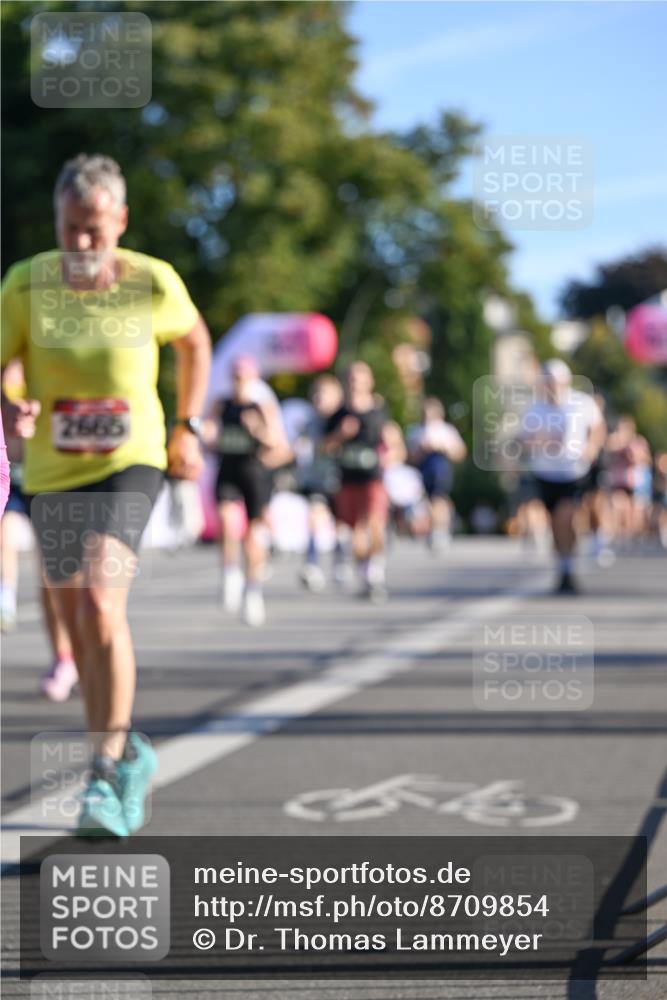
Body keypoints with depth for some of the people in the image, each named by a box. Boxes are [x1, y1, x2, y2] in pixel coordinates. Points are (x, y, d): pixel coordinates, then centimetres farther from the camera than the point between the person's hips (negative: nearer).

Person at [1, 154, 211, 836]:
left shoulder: (153, 282, -10)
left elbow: (194, 340, 11)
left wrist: (186, 428, 7)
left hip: (130, 464, -3)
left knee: (100, 606, -23)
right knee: (77, 624, 14)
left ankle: (106, 771, -17)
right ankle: (126, 754, 35)